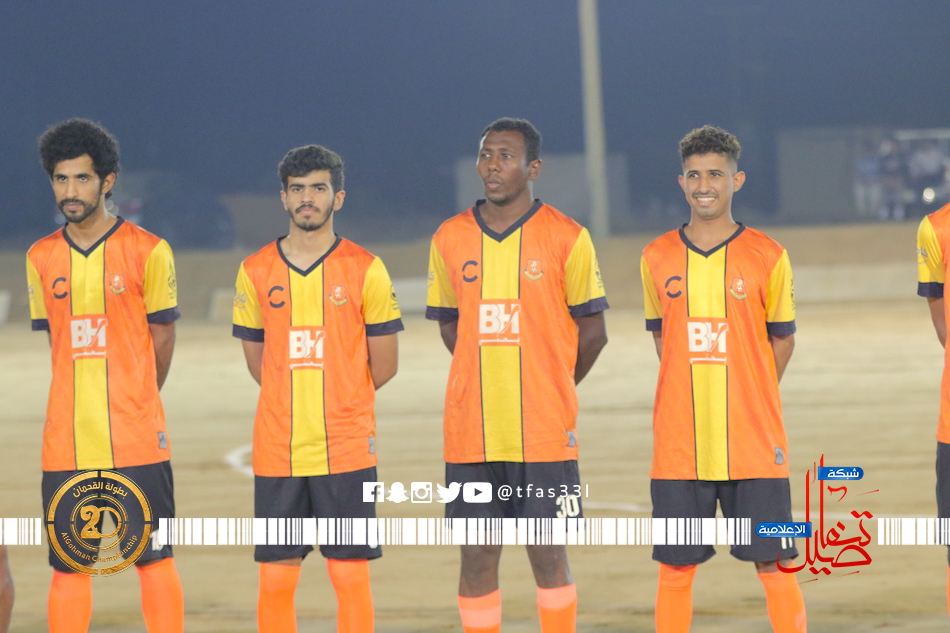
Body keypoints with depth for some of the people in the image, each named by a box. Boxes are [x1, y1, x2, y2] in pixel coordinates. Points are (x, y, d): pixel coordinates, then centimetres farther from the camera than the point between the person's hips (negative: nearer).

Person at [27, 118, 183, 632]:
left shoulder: (148, 252, -3)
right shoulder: (41, 258, 7)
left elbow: (161, 337, 5)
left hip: (137, 437, -3)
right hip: (66, 441, 3)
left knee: (155, 561, -1)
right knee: (67, 569, 3)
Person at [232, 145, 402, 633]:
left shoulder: (365, 270, -1)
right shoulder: (256, 272, 6)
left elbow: (382, 366, 4)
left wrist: (339, 405, 9)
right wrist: (295, 406, 10)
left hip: (347, 449, -2)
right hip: (277, 454, 2)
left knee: (350, 576, -1)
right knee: (275, 579, 2)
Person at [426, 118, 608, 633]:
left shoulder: (566, 239, -3)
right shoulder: (449, 240, 6)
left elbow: (591, 330, 4)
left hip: (545, 432, -3)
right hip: (470, 434, 3)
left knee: (548, 553, 1)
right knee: (477, 556, 3)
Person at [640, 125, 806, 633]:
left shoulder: (767, 257, -1)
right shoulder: (657, 258, 5)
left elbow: (782, 340, 9)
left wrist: (751, 401, 5)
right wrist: (693, 397, 7)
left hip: (754, 443, -1)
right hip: (678, 445, 2)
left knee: (774, 566, 0)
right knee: (675, 571, 3)